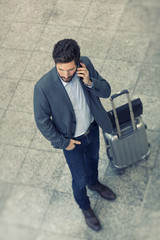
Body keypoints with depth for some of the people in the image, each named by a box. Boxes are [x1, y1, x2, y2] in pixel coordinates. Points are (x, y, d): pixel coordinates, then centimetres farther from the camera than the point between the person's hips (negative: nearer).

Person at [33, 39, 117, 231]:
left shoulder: (85, 64, -24)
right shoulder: (43, 87, -35)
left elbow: (106, 91, -13)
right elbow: (42, 120, -21)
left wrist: (90, 82, -33)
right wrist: (63, 142, -12)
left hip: (92, 128, 4)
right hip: (72, 139, -4)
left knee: (93, 158, 33)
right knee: (80, 178, 17)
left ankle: (94, 183, 66)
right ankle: (85, 207, 49)